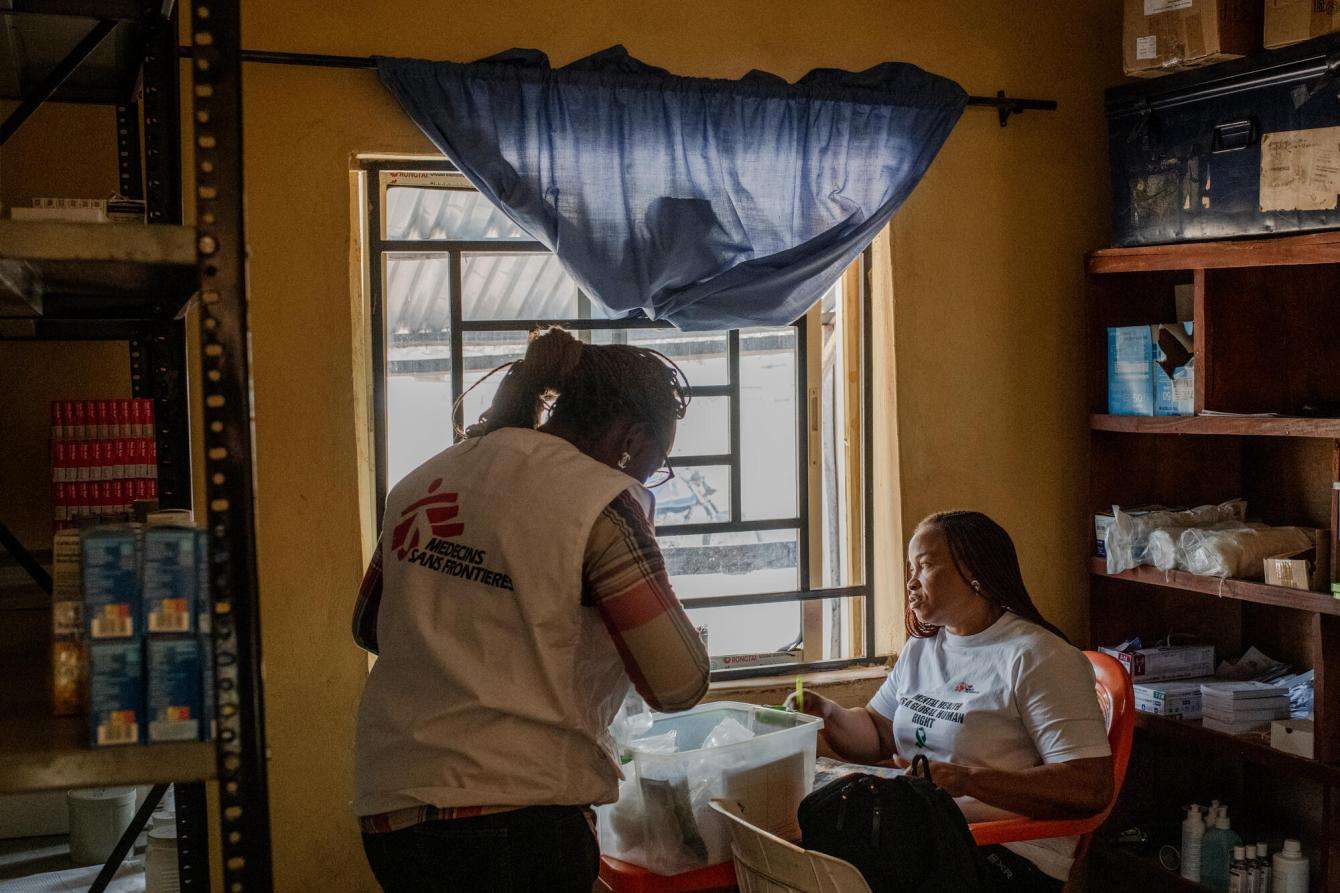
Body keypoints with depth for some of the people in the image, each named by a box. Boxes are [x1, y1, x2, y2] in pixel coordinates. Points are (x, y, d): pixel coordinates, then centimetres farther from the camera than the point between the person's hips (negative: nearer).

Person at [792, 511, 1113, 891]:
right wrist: (826, 713, 2)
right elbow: (877, 734, 24)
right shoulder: (921, 649, 18)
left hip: (1010, 856, -7)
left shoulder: (1037, 657, -9)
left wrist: (966, 780, -24)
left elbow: (1092, 788, -17)